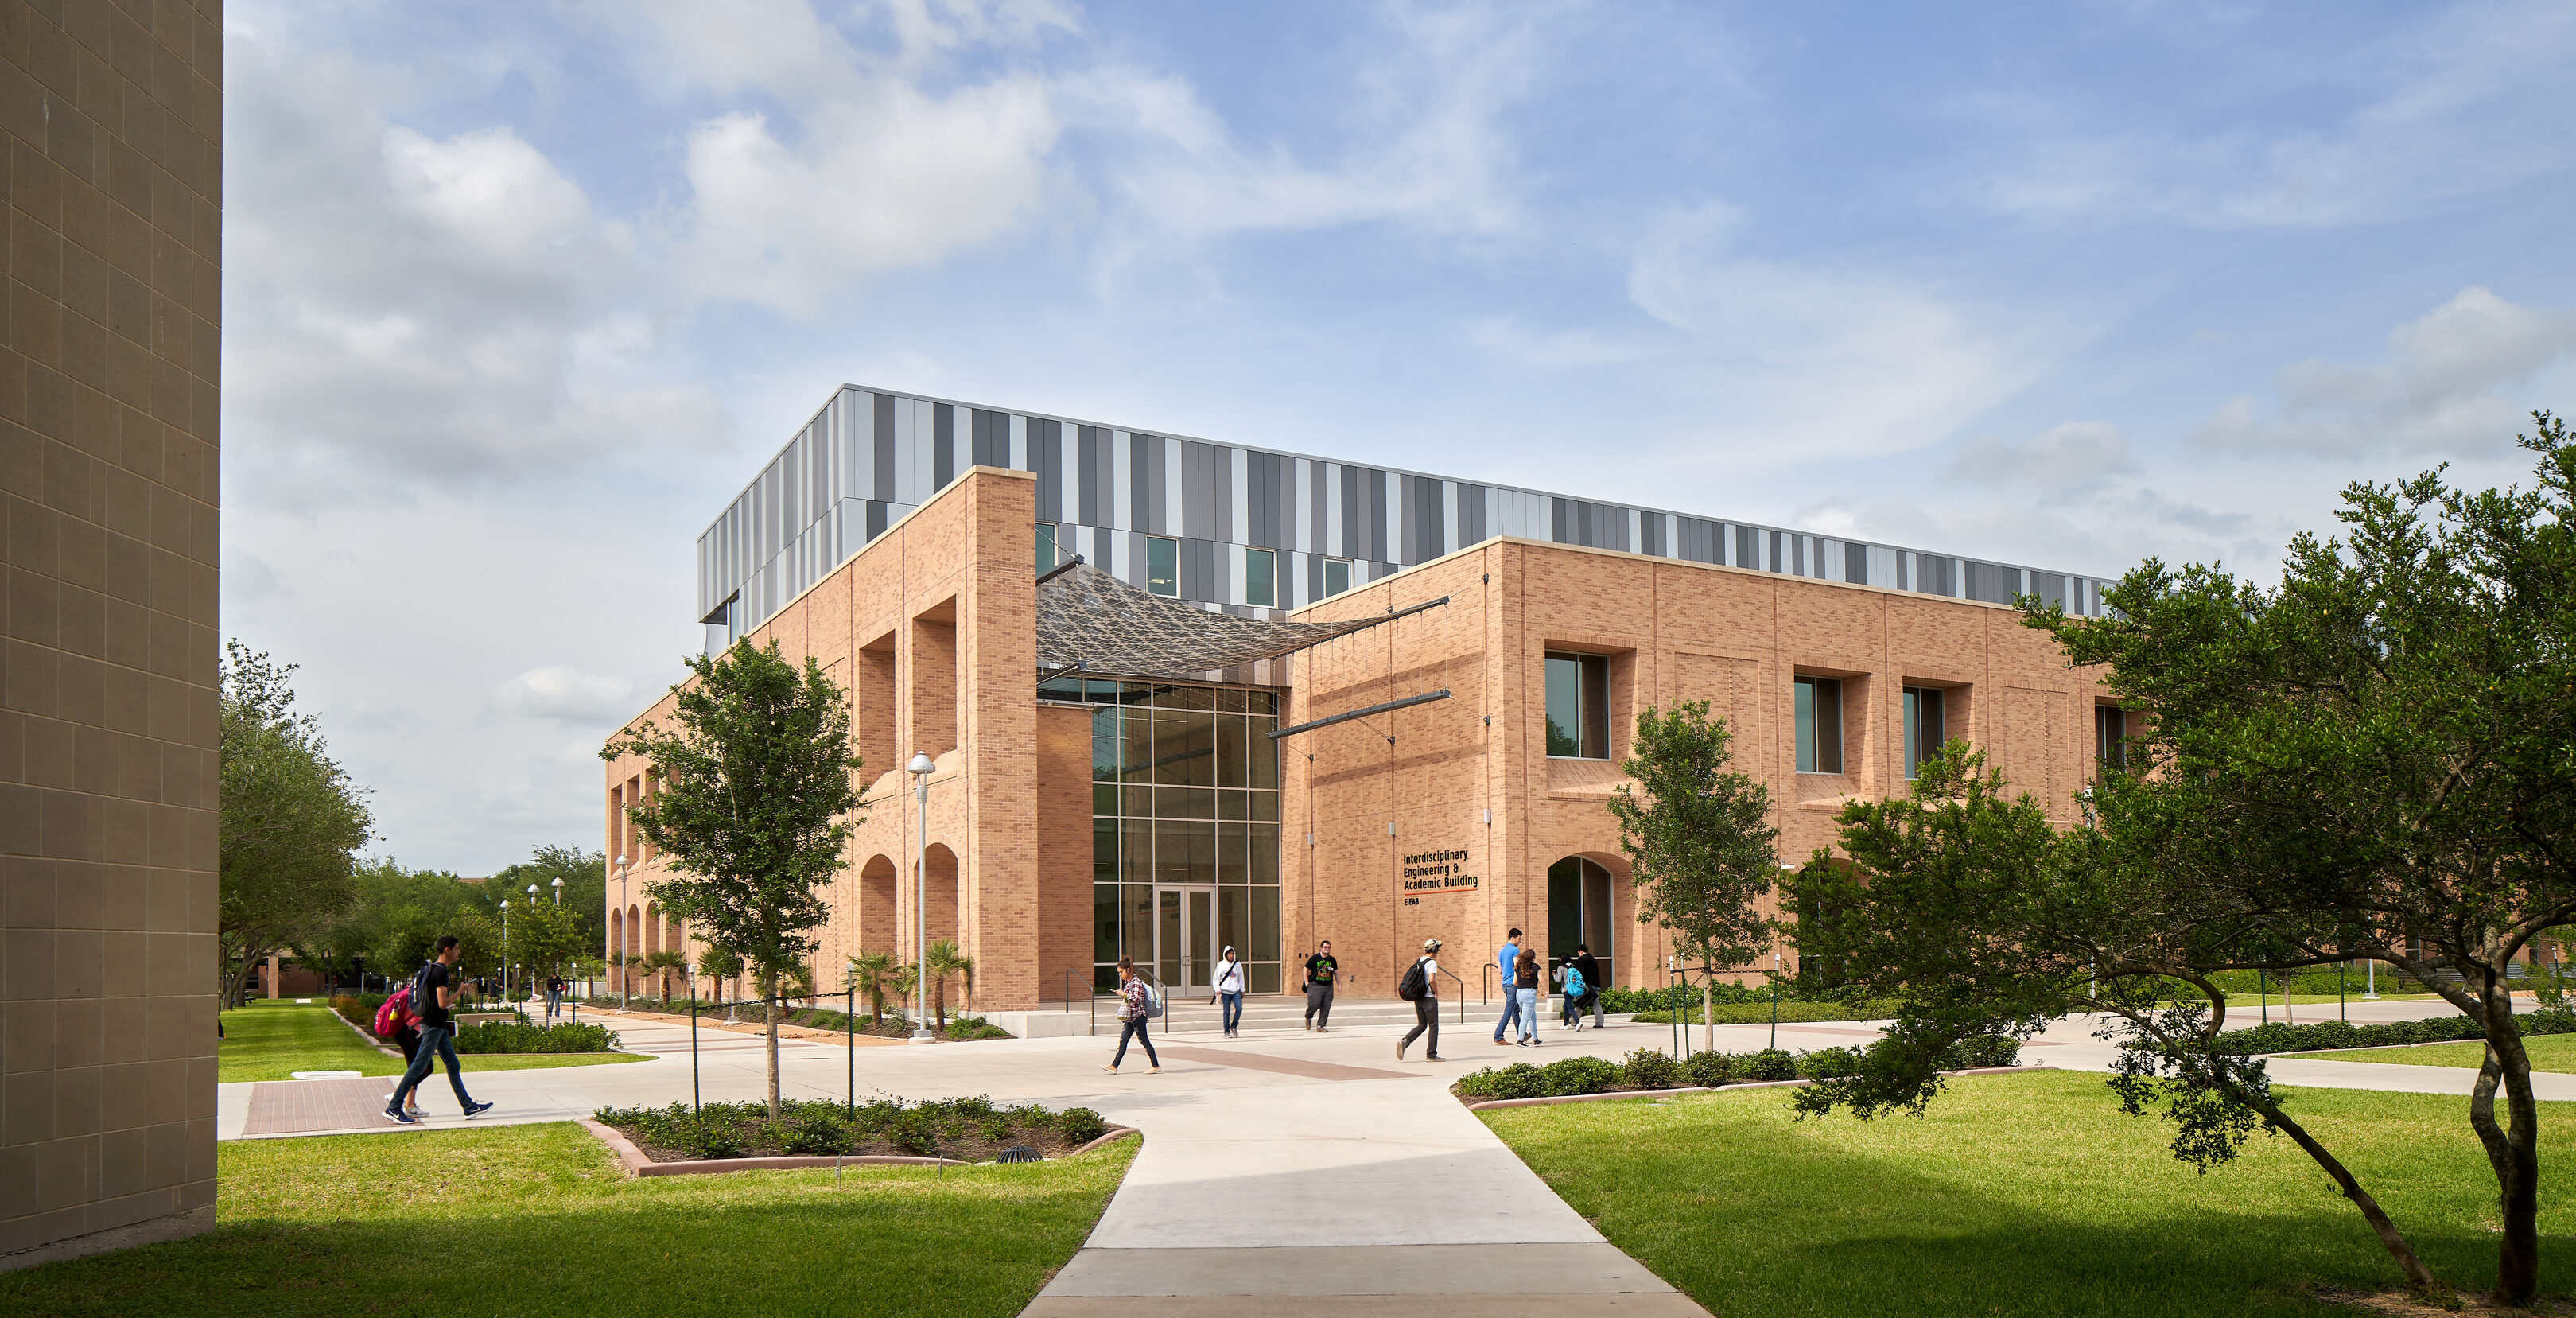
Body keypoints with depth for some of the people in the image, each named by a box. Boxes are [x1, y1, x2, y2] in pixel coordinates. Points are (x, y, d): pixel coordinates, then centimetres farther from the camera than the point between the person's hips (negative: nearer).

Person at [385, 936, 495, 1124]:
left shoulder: (434, 969, 14)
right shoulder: (441, 971, -17)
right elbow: (443, 1003, -22)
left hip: (439, 1026, 10)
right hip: (434, 1026, -10)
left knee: (453, 1066, 9)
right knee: (418, 1067, -5)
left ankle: (469, 1107, 10)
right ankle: (393, 1108, 2)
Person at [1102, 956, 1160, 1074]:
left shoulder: (1135, 982, -14)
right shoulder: (1127, 983, 14)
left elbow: (1136, 998, -25)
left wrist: (1123, 994, -18)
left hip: (1138, 1016, -9)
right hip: (1130, 1017, 9)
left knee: (1144, 1041, -4)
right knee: (1122, 1041, 5)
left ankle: (1156, 1066, 2)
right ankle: (1114, 1066, 5)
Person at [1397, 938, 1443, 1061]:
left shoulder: (1418, 961, 12)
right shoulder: (1432, 963, -13)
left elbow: (1410, 977, 18)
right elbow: (1432, 979, -27)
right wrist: (1436, 992, -12)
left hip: (1418, 999, 7)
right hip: (1429, 999, -7)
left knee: (1422, 1025, 14)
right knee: (1433, 1026, 3)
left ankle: (1405, 1041, -7)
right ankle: (1431, 1055, 4)